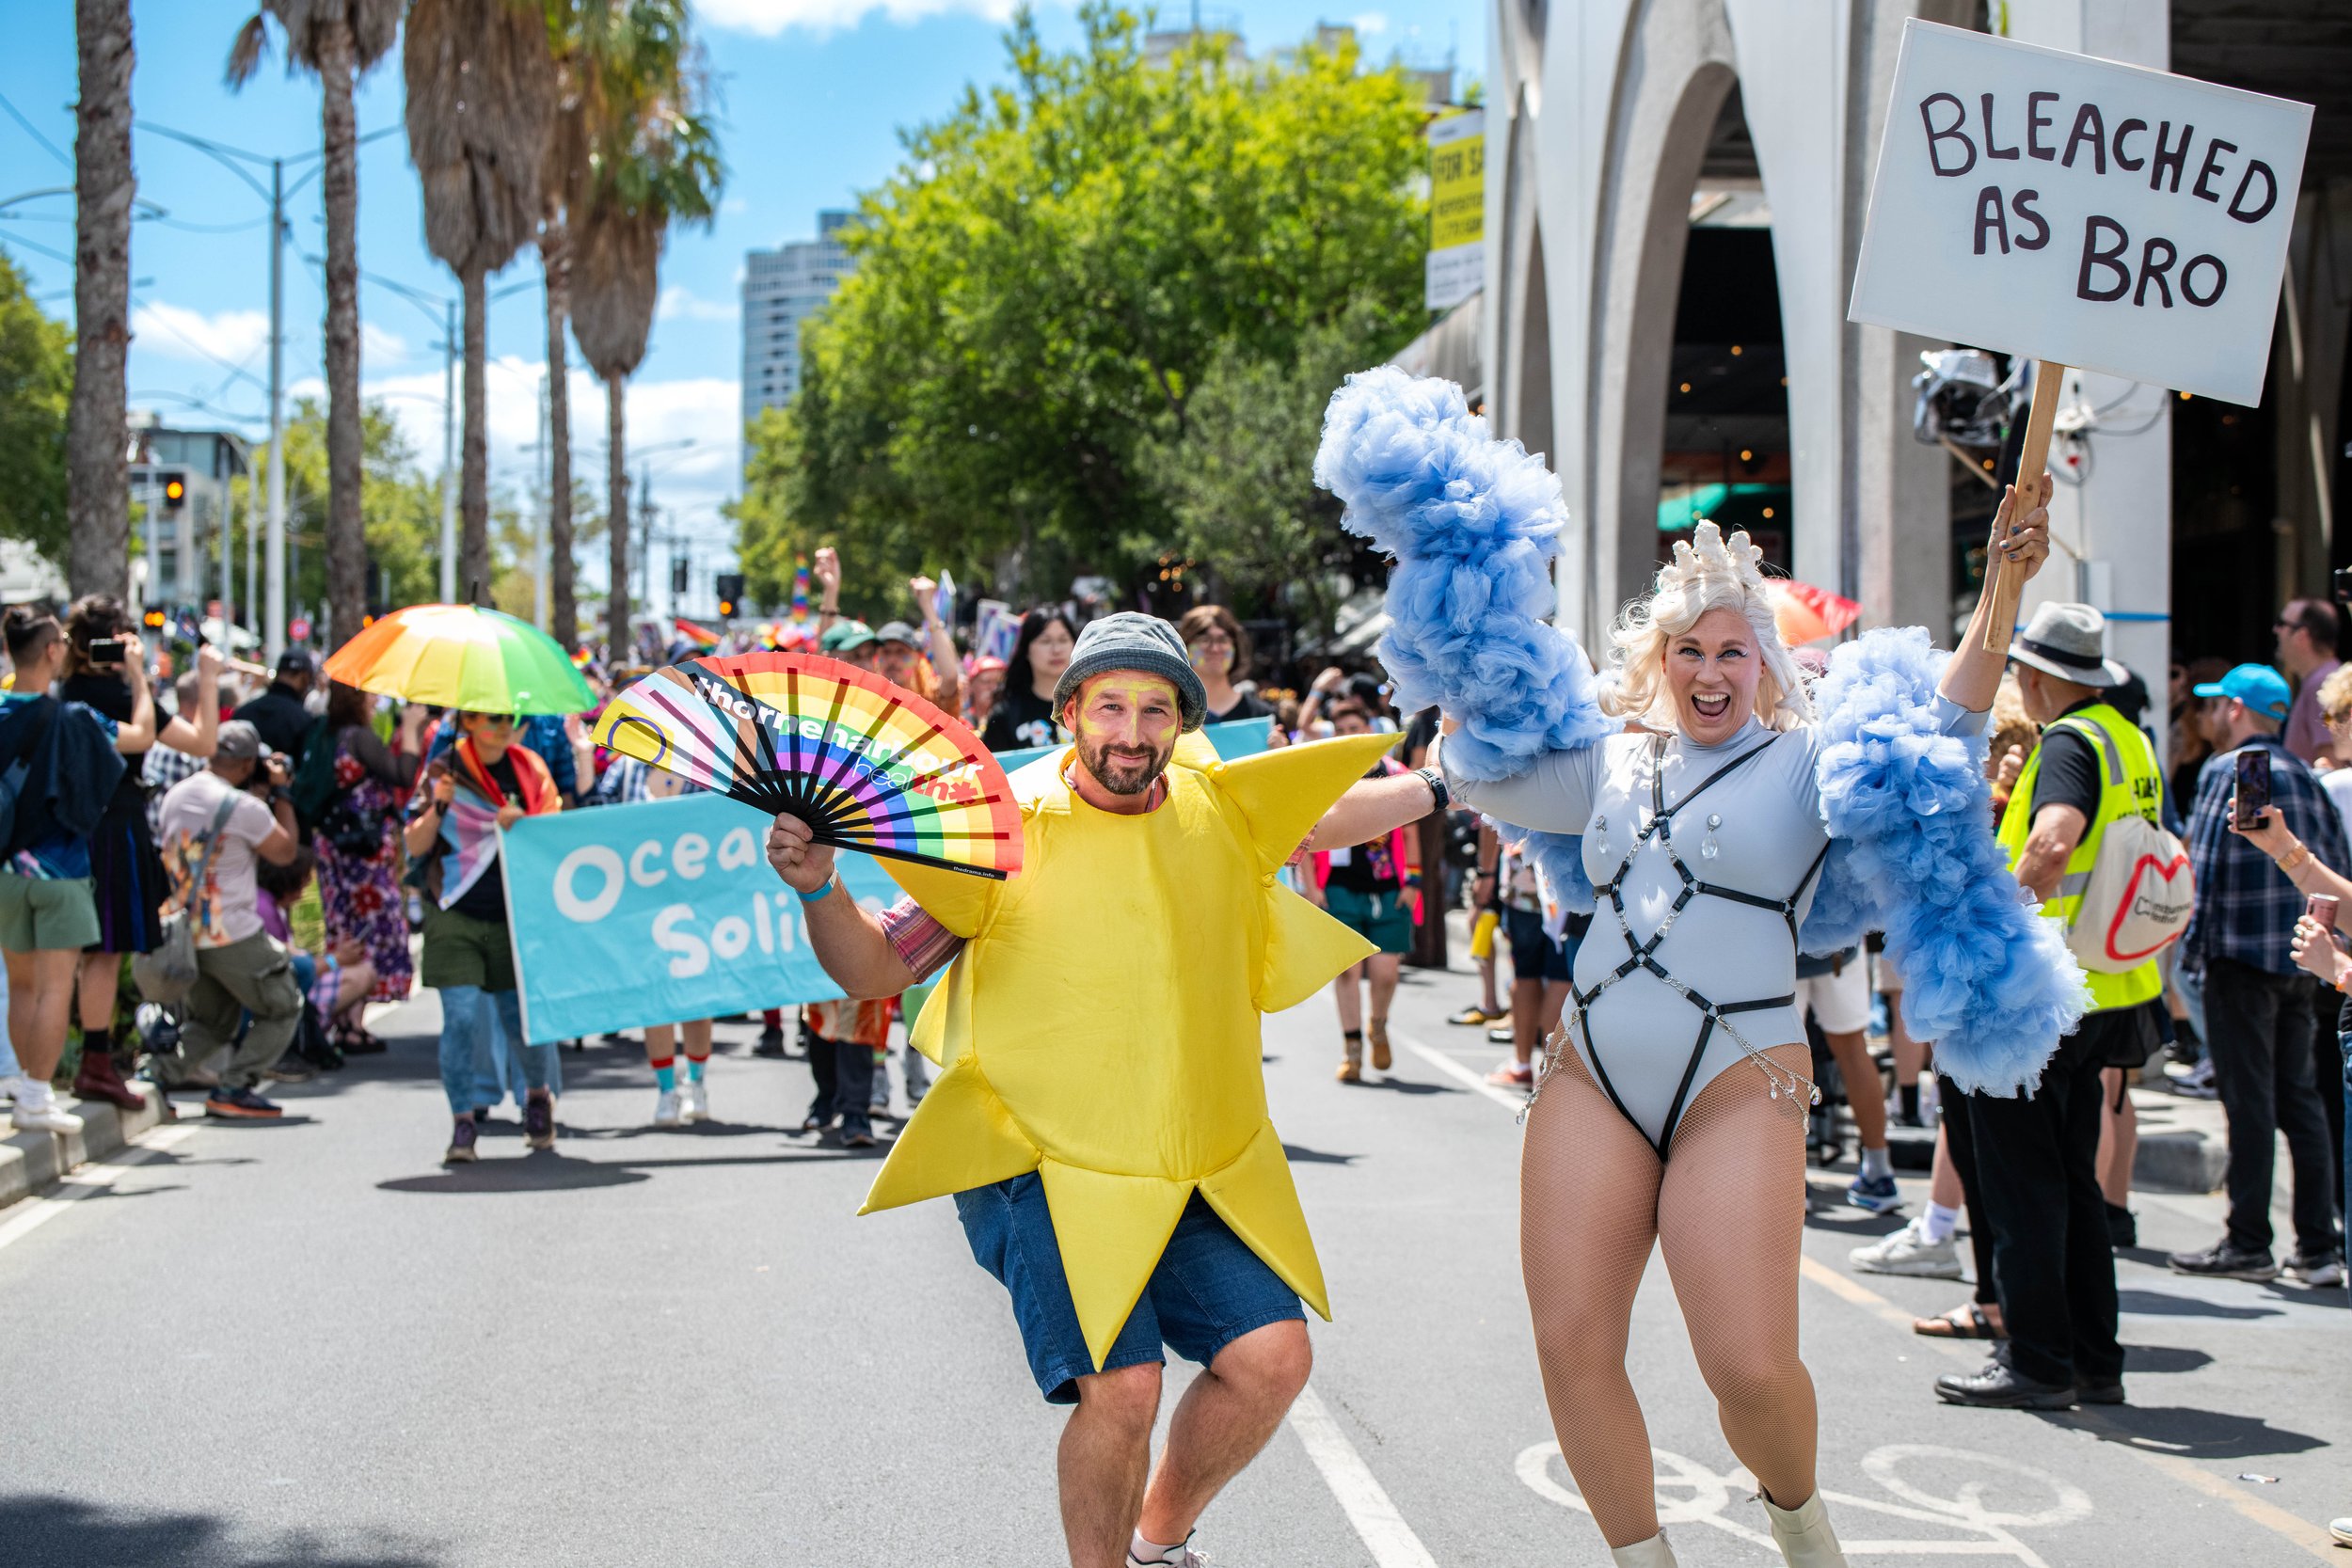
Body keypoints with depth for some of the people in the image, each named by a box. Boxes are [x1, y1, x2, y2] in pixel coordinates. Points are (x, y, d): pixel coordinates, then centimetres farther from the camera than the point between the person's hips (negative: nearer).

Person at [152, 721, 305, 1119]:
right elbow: (285, 852, -3)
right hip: (234, 937, -7)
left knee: (211, 1019, 25)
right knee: (283, 1008, 11)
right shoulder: (243, 807, -17)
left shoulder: (174, 797, 6)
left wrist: (258, 795, 17)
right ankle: (234, 1090, -1)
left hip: (184, 934, 7)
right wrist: (280, 794, 4)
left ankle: (158, 1075, 5)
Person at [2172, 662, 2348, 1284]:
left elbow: (2202, 867, -12)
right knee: (2299, 1097, 10)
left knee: (2248, 1102, -3)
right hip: (2300, 959, 7)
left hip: (2241, 954, -7)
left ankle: (2248, 1244, 1)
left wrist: (2192, 947, -7)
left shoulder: (2225, 771, -8)